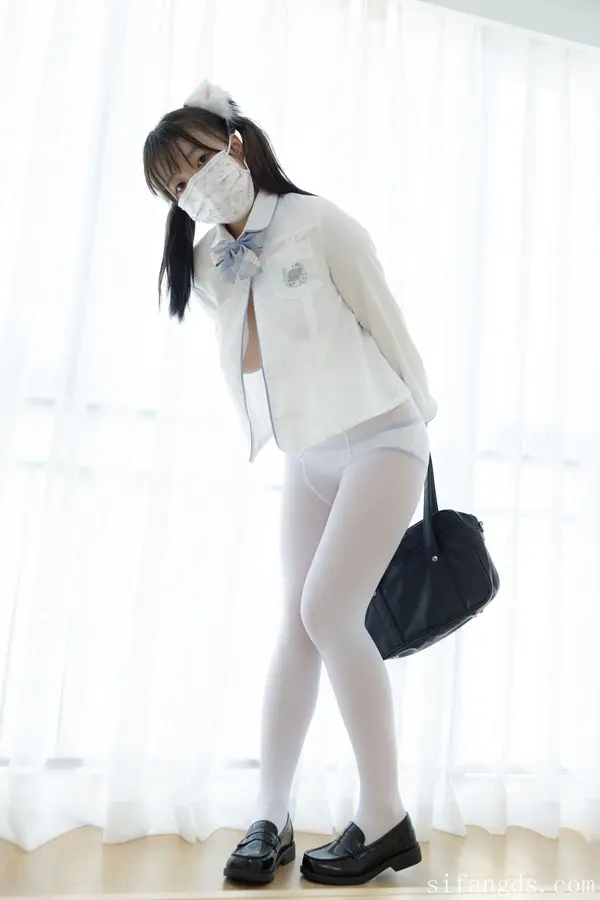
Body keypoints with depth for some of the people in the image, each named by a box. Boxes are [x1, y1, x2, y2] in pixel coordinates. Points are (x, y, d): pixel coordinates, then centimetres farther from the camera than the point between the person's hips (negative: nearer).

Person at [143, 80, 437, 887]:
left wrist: (421, 422, -1)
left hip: (379, 440, -5)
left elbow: (385, 323, -4)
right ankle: (270, 819, 7)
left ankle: (385, 818, -2)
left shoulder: (318, 224, -7)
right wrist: (273, 441, 12)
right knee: (296, 625, 1)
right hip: (306, 459, 6)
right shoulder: (206, 266, 8)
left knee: (328, 611, -16)